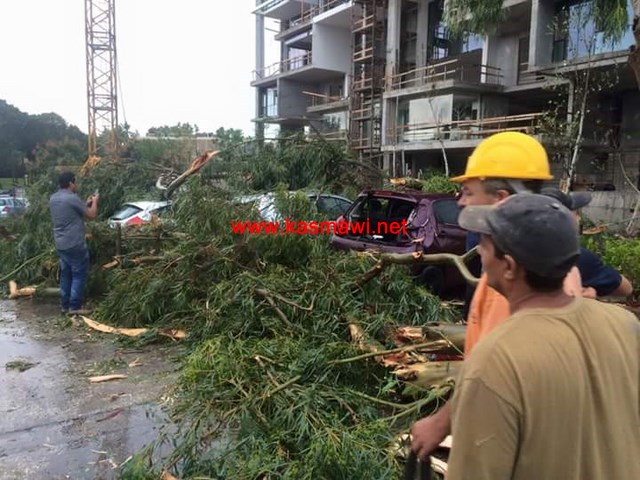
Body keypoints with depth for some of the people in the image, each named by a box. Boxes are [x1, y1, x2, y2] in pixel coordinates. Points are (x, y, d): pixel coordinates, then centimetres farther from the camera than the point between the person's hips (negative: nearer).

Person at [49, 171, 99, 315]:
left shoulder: (53, 198, 10)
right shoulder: (72, 198, -17)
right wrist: (95, 201, 7)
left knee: (65, 274, 15)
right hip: (74, 244, -9)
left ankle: (65, 305, 19)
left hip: (60, 244, 9)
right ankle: (75, 306, 0)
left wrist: (86, 204, 22)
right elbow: (92, 214, -10)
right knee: (79, 274, 0)